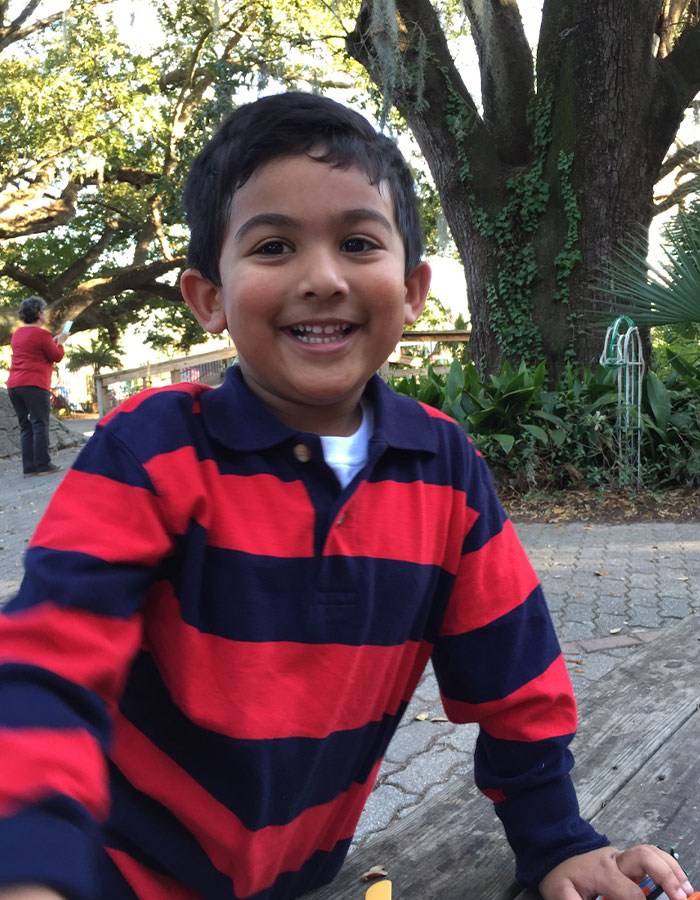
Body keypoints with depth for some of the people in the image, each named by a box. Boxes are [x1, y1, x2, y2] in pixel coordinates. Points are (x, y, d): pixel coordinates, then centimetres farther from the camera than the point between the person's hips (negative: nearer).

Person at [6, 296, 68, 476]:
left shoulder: (18, 333, 17)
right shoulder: (41, 334, -8)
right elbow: (57, 357, -1)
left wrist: (51, 342, 27)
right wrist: (60, 342, 16)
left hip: (14, 385, 8)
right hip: (34, 385, -8)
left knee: (26, 427, 8)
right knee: (40, 425, -5)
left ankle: (29, 467, 5)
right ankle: (43, 465, -8)